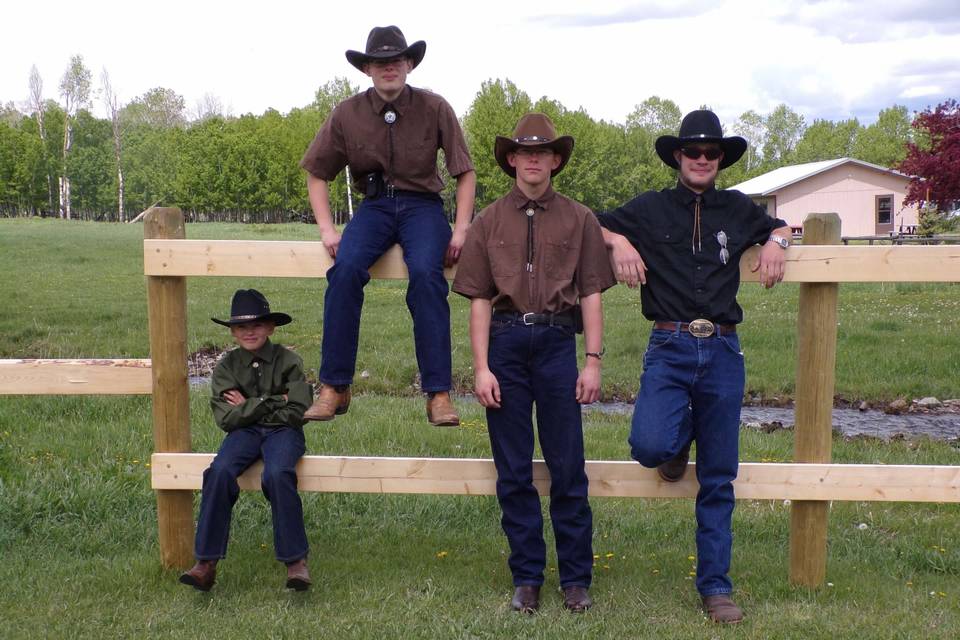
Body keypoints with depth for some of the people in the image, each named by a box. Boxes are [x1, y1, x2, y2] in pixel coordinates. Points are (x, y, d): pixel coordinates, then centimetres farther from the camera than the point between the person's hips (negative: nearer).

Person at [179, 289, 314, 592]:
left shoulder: (288, 361, -2)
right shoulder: (226, 367, 5)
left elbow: (297, 412, -10)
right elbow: (226, 419, -6)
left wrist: (248, 407, -7)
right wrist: (271, 402, -11)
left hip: (282, 431, -2)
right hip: (244, 433, 2)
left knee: (277, 474, -33)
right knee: (220, 471, -28)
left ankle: (296, 560, -23)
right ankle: (206, 562, -22)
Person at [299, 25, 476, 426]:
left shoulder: (434, 108, -3)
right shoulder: (347, 114, 1)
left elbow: (465, 172, 2)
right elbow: (317, 174, 9)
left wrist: (461, 229, -9)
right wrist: (326, 229, -3)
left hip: (422, 205, -1)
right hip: (375, 205, 2)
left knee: (425, 273, -32)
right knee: (345, 268, -29)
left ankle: (438, 393, -27)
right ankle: (334, 388, -22)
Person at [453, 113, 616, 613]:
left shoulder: (578, 220, 8)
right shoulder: (489, 222, 9)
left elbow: (591, 294, 5)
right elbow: (480, 299, 5)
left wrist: (593, 361, -3)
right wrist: (482, 368, -3)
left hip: (556, 343, -1)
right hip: (505, 342, 1)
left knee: (568, 469, 3)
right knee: (513, 473, 7)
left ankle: (576, 579, 14)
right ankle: (527, 578, 18)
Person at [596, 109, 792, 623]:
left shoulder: (738, 209, 13)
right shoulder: (651, 208, 7)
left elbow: (779, 227, 30)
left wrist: (776, 241, 8)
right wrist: (618, 242, -5)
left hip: (723, 351, 2)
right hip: (669, 348, -2)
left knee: (718, 479, 5)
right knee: (650, 447, -25)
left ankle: (715, 585, 17)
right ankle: (680, 436, 14)